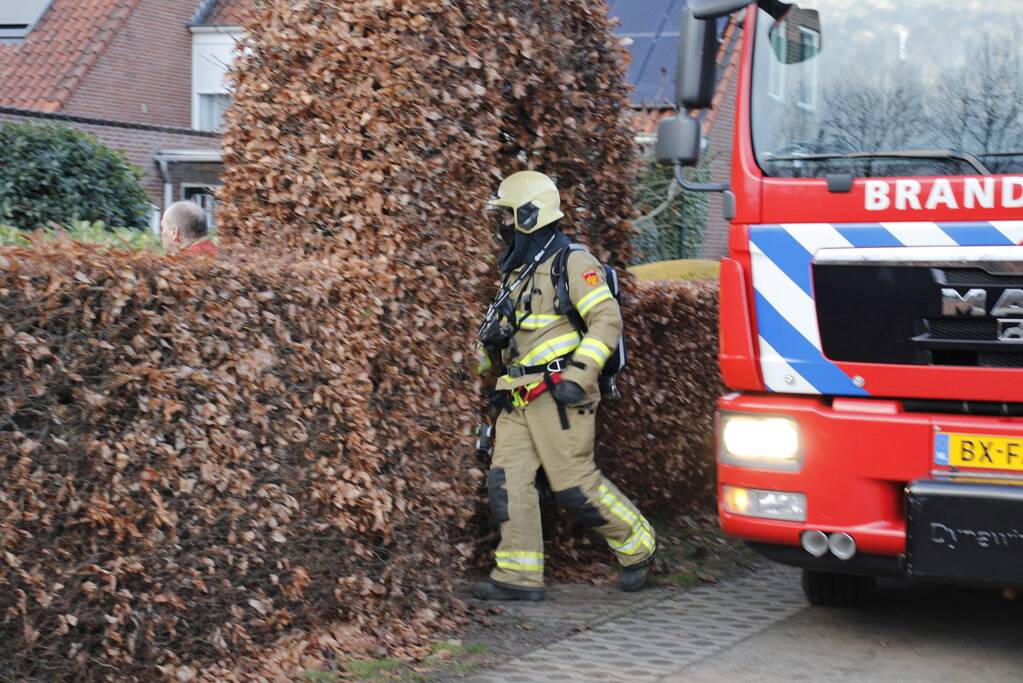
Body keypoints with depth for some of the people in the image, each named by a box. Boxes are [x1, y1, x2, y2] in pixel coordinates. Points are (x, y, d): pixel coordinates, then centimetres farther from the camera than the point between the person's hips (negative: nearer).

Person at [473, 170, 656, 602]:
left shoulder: (571, 262, -8)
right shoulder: (517, 270, 19)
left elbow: (607, 320, -15)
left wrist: (579, 375, -21)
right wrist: (491, 343, 10)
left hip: (558, 395, -8)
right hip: (518, 399, 8)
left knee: (575, 483, -6)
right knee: (508, 480, 0)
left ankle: (638, 546, 14)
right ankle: (518, 576, 2)